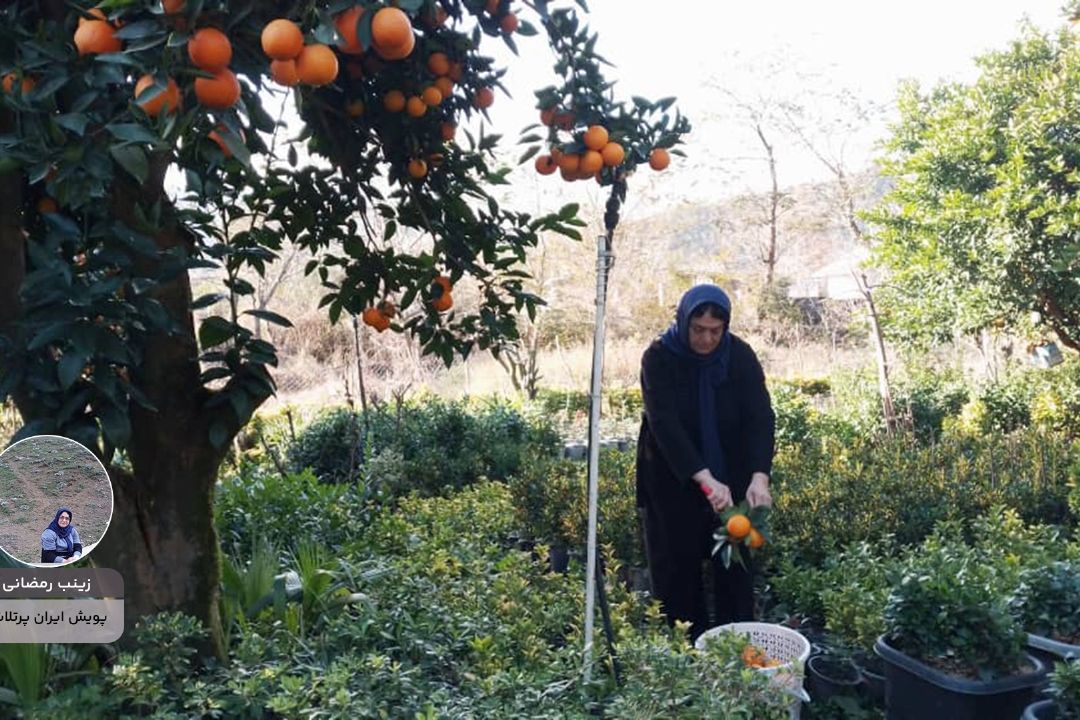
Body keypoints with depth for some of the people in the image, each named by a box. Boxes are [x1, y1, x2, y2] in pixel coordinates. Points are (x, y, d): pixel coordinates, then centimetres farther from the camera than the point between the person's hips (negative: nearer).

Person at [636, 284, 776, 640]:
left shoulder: (740, 356, -9)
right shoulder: (659, 358, -16)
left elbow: (761, 417, -16)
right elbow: (664, 423, -27)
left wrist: (759, 476, -33)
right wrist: (705, 479, -38)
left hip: (731, 479, 2)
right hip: (673, 481, -2)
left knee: (735, 567, 8)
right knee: (676, 569, 5)